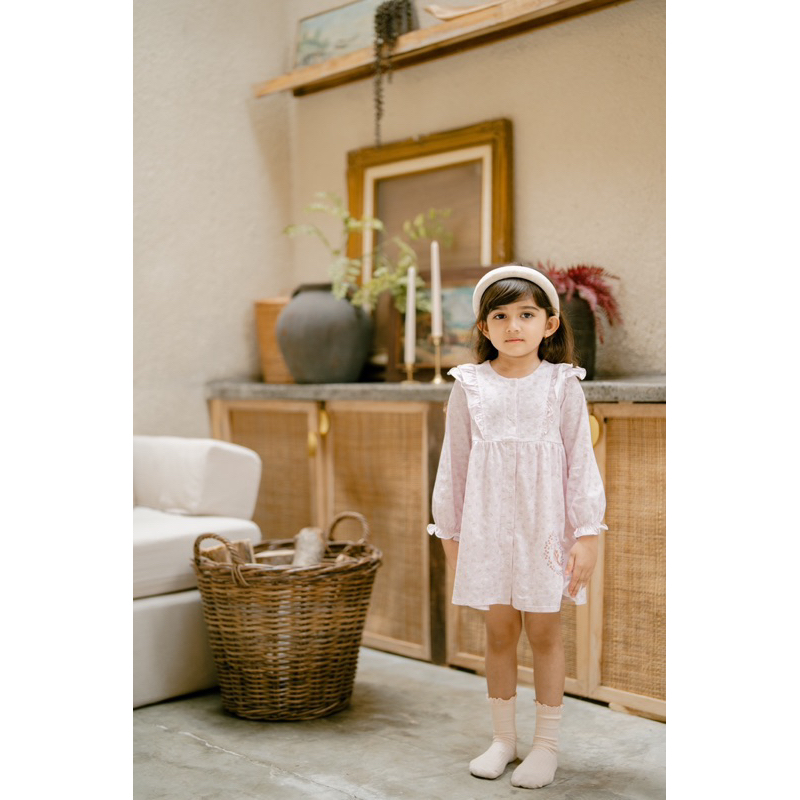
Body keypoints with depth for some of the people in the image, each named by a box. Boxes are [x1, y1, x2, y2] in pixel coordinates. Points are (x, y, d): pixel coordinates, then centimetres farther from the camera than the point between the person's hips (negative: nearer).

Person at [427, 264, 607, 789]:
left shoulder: (563, 386, -3)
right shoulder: (470, 388, 1)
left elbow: (581, 462, -3)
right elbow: (454, 464, 6)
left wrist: (587, 535, -7)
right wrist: (450, 532, 8)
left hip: (545, 526, -1)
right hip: (488, 526, 2)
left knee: (545, 631, 6)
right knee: (499, 631, 9)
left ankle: (547, 743, 20)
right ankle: (504, 738, 25)